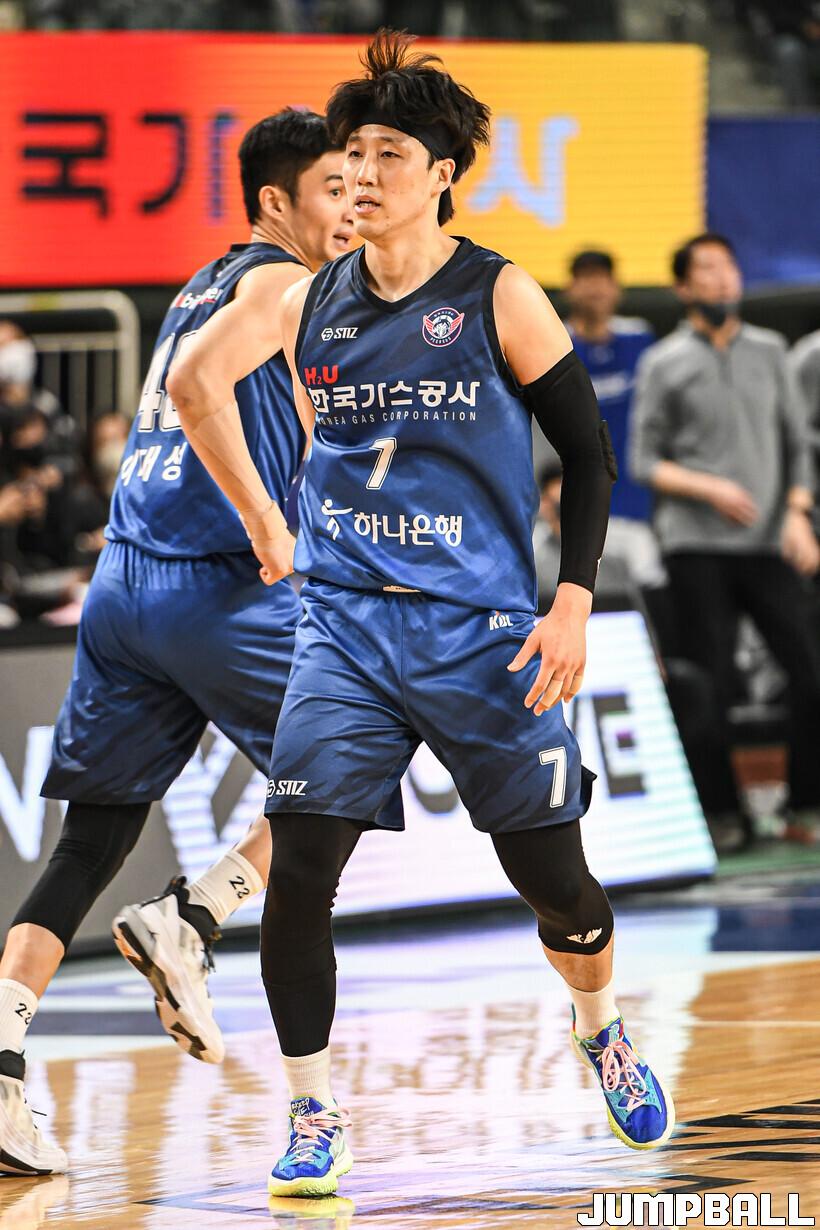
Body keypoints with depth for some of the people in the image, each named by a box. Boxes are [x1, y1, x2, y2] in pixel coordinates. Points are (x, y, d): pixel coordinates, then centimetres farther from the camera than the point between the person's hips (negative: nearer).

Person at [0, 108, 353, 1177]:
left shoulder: (204, 288, 23)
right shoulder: (281, 285, -5)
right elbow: (196, 385, -22)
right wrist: (261, 515, -22)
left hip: (123, 586, 8)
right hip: (216, 587, -8)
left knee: (89, 846, 5)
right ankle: (188, 924, -3)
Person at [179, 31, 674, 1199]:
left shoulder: (499, 299, -5)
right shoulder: (309, 306, 6)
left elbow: (589, 452, -1)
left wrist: (573, 602, -10)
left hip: (482, 630, -2)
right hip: (344, 623, 2)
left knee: (551, 876, 3)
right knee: (298, 870, -12)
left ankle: (601, 1028, 35)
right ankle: (316, 1121, -1)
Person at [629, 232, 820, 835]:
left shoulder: (768, 351, 11)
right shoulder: (665, 363, 3)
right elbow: (644, 462, 2)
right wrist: (710, 489, -12)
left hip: (769, 543, 3)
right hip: (698, 547, -2)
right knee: (711, 689, -3)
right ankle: (723, 814, 7)